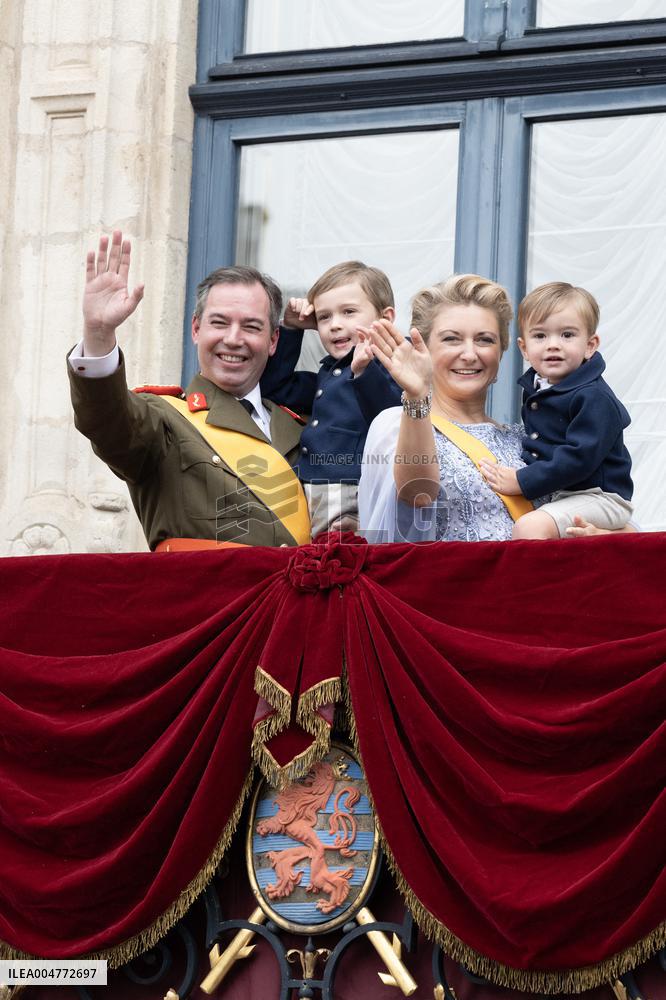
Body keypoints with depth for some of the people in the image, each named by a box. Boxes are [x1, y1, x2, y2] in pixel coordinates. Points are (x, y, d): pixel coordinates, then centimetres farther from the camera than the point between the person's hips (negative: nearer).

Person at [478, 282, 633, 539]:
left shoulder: (593, 397, -17)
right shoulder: (535, 388, 10)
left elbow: (580, 456, -25)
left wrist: (522, 482, -21)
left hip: (597, 496, -10)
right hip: (554, 495, 10)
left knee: (529, 527, -30)